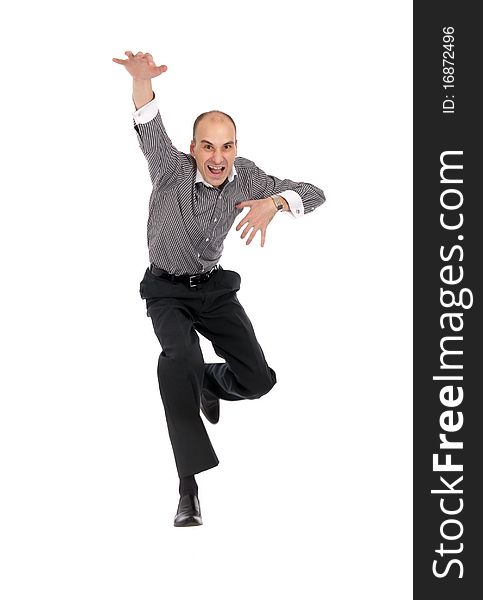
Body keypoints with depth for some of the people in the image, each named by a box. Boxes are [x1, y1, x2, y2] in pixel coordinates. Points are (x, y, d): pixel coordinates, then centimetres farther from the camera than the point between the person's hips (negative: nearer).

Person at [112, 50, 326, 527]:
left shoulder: (245, 178, -12)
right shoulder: (172, 170, -22)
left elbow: (313, 194, -11)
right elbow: (149, 129, -42)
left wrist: (273, 202, -34)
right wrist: (141, 80, -63)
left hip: (215, 287, 4)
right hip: (167, 291, -4)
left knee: (258, 380, -7)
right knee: (179, 356, -34)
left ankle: (208, 383, 34)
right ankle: (190, 485, -32)